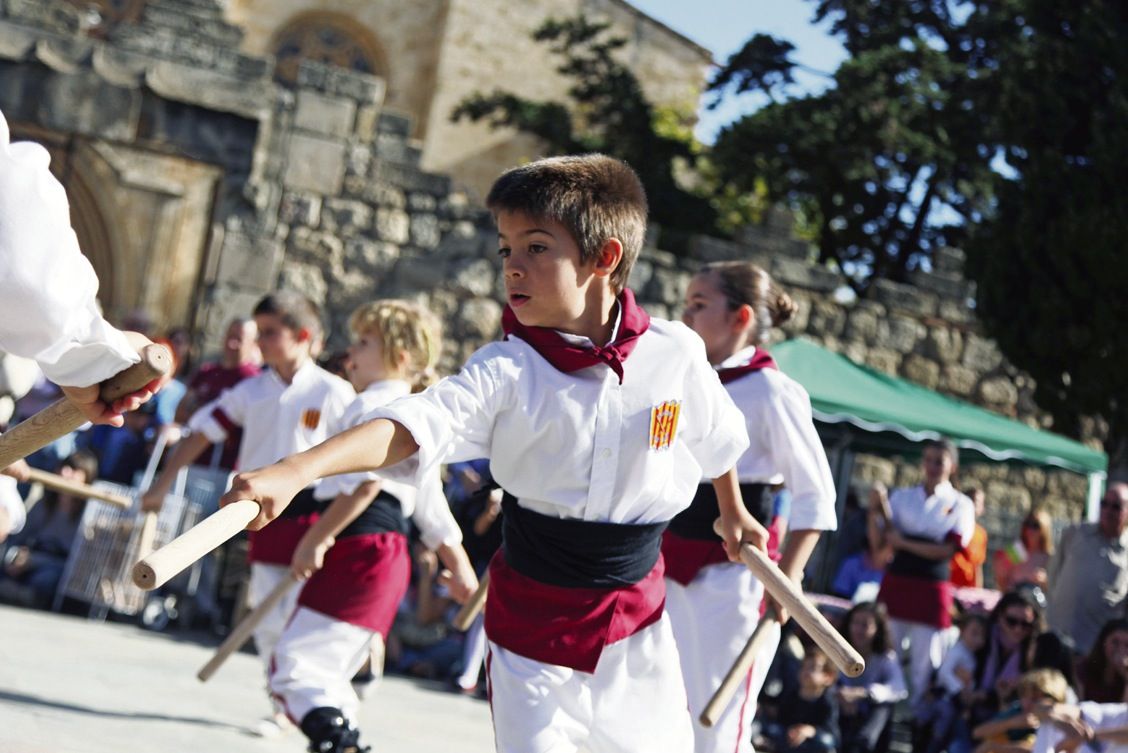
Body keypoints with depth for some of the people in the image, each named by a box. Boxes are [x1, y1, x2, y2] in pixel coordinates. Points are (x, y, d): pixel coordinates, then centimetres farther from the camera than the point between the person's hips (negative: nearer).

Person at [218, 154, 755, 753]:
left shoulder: (676, 354, -9)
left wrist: (732, 512, 30)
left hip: (636, 615, 2)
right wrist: (295, 471, -44)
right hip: (533, 616, -1)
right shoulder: (507, 370, -14)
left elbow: (717, 435, 12)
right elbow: (413, 425, -29)